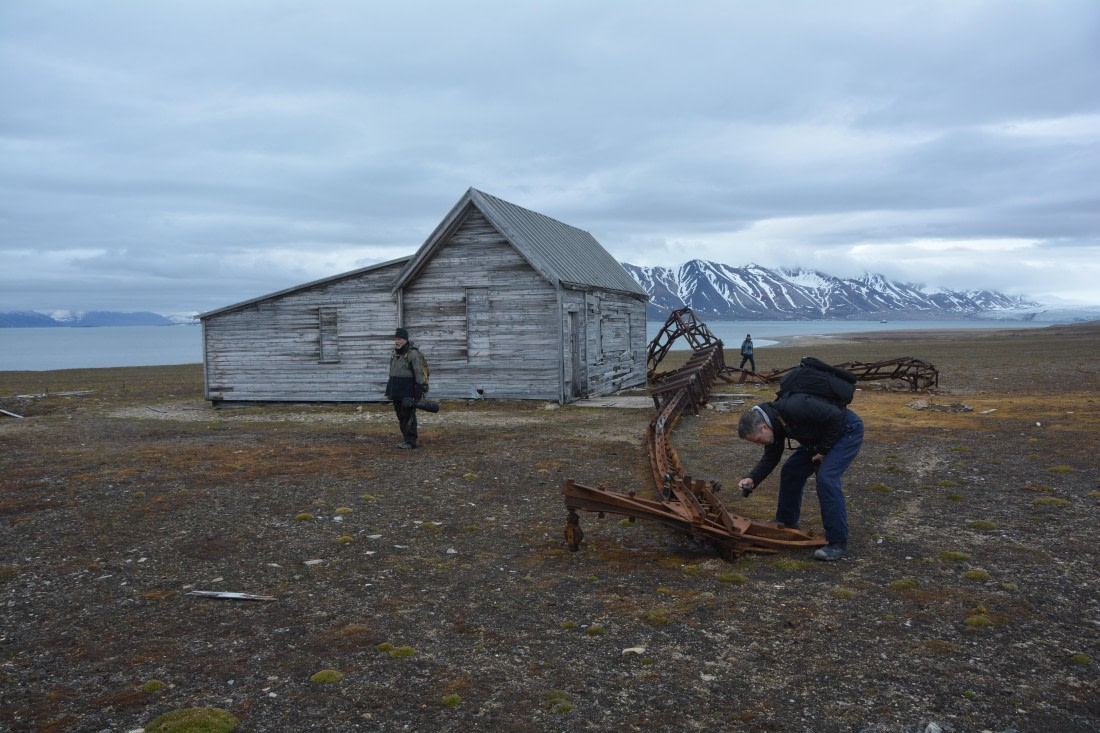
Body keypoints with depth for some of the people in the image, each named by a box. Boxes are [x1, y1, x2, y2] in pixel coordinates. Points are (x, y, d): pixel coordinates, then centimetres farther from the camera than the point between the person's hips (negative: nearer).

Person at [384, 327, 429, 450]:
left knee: (408, 417, -6)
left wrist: (418, 394, -19)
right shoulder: (394, 354, 14)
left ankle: (410, 442, 0)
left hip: (409, 393, -8)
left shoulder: (413, 354, -12)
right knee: (401, 417, 12)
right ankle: (407, 438, 22)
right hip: (397, 394, 8)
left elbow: (419, 376, -15)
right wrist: (388, 392, 19)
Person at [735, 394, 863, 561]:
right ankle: (787, 525, 22)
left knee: (826, 478, -21)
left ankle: (838, 543, -13)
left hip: (847, 431, -9)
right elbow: (770, 458, 1)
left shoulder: (793, 408, -36)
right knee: (791, 472, 6)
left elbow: (835, 416, -31)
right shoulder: (774, 421, -7)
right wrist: (751, 479, -14)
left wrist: (823, 450, -20)